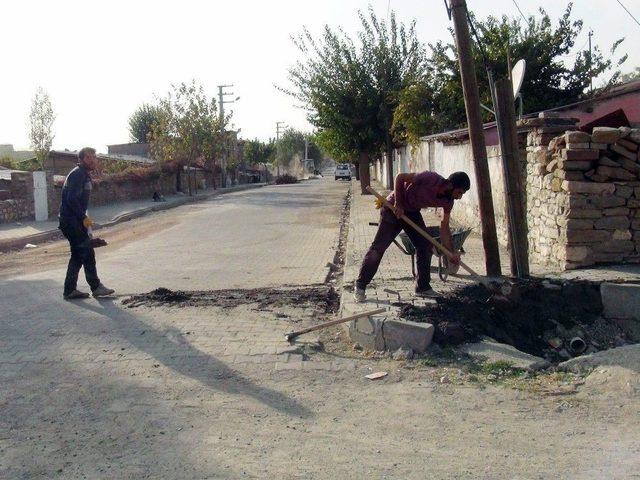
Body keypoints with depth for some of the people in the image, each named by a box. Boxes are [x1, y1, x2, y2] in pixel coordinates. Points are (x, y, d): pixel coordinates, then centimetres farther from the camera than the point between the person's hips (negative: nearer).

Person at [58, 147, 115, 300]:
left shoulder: (83, 175, 17)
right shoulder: (78, 174, -16)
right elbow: (72, 199, -24)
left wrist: (84, 217, 18)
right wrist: (84, 217, -20)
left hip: (75, 220, 10)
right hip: (72, 221, -10)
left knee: (78, 255, 12)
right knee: (87, 253, -6)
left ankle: (70, 290, 15)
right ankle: (96, 287, 0)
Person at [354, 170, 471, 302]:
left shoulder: (448, 201, -10)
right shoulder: (431, 179, -30)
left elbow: (444, 228, -2)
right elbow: (400, 177, -22)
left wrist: (452, 253, -7)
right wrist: (398, 203, -23)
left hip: (412, 212, 7)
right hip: (394, 207, -7)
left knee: (425, 246, 1)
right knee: (379, 247, -7)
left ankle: (423, 287, 13)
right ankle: (360, 286, -1)